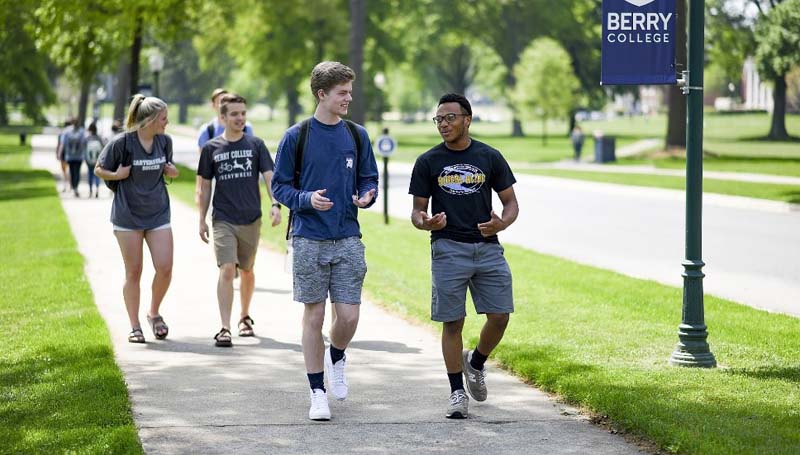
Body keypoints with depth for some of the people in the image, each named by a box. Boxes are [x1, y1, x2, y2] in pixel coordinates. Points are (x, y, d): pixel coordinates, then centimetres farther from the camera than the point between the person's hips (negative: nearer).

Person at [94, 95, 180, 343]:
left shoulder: (165, 141, 2)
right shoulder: (121, 143, -12)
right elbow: (99, 169, 0)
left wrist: (172, 171, -2)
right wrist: (117, 175, -18)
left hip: (158, 214, 4)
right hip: (128, 215, -4)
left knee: (165, 268, -6)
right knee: (133, 272, 3)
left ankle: (154, 313, 20)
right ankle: (135, 326, 14)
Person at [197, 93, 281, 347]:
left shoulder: (256, 145, 2)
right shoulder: (211, 148, 2)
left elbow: (269, 177, -2)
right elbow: (204, 187, 8)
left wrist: (275, 205, -17)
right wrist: (202, 220, 6)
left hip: (251, 219, 2)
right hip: (223, 219, -2)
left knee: (247, 271, 14)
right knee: (227, 270, -14)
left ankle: (245, 317, 36)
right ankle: (225, 329, -16)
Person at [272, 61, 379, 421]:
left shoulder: (356, 135, 7)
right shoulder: (296, 137, -2)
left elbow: (369, 179, 14)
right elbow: (279, 186, 1)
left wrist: (366, 197, -8)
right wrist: (307, 199, -17)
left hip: (348, 239, 2)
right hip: (309, 239, -2)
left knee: (348, 316, -2)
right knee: (314, 315, 2)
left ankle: (336, 358, 31)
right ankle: (318, 393, 12)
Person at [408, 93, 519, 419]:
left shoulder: (489, 157, 7)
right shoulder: (428, 162, 5)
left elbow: (510, 202, 11)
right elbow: (417, 211, 7)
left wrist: (502, 223, -10)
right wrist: (425, 222, -17)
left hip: (487, 247, 1)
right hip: (448, 249, -1)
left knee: (500, 316, -5)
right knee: (452, 321, -3)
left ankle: (476, 363, 24)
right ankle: (457, 392, 7)